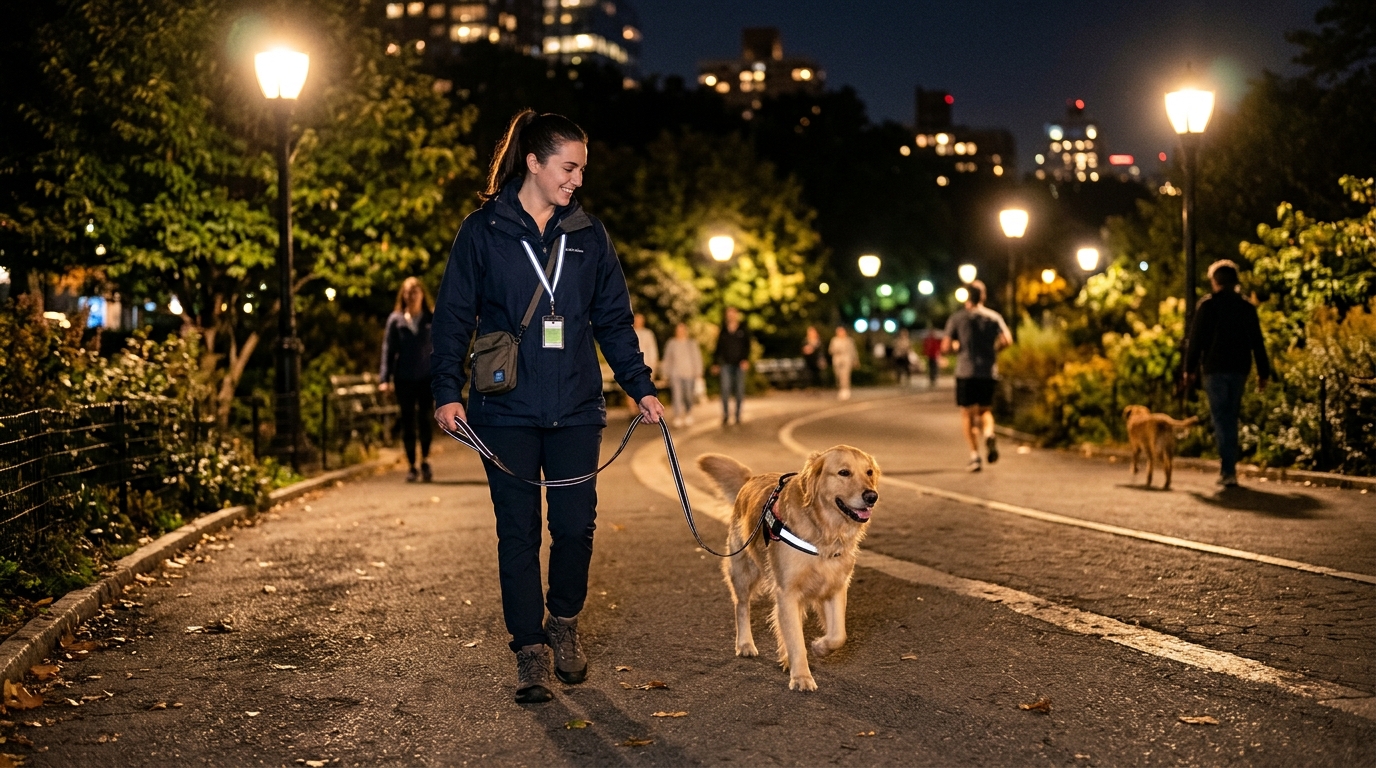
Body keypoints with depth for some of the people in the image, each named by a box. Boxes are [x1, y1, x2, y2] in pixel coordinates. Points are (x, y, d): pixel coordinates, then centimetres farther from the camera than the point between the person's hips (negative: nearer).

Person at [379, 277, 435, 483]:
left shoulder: (432, 320, 7)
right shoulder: (395, 320, 6)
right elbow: (388, 350, 4)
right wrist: (384, 378, -4)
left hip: (426, 378, 0)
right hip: (404, 379, 0)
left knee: (425, 419, -8)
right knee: (408, 421, 4)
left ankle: (425, 461, 8)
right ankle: (411, 466, 13)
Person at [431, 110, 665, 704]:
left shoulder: (589, 235, 10)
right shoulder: (483, 231, 0)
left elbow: (614, 320, 13)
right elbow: (453, 317, 0)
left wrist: (640, 386, 4)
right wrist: (448, 391, -10)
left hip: (576, 410, 3)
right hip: (506, 411, -2)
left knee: (575, 526, 0)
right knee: (518, 533, 1)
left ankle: (564, 623, 26)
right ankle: (530, 650, 12)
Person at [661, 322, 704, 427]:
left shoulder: (692, 343, 6)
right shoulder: (671, 344, 7)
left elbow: (697, 358, 7)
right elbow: (667, 359, 11)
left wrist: (697, 373, 1)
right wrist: (667, 374, 7)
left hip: (689, 374, 0)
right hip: (675, 374, 0)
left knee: (688, 396, 2)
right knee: (677, 395, -10)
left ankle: (688, 414, 28)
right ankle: (678, 417, -9)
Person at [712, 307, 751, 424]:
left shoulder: (744, 329, 6)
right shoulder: (723, 330, 11)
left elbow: (747, 345, -1)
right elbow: (718, 347, 15)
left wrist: (746, 359, -15)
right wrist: (715, 363, 13)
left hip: (739, 363, -1)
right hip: (726, 363, 1)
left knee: (739, 390, 1)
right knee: (725, 389, -9)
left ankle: (738, 416, 8)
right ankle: (726, 416, -4)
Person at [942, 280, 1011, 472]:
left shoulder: (957, 318, 1)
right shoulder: (994, 317, 7)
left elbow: (945, 347, -5)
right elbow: (1007, 339, -8)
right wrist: (993, 349, 11)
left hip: (966, 372, -2)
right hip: (989, 372, 2)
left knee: (968, 413, 3)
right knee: (985, 410, 17)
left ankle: (975, 455, -8)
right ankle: (988, 433, -15)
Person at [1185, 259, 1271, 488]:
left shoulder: (1208, 304, -2)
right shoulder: (1246, 306, 8)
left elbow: (1196, 338, -5)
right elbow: (1257, 342, 8)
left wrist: (1190, 368, 1)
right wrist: (1263, 372, 11)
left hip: (1214, 368, -4)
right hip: (1239, 368, 4)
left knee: (1221, 418, -4)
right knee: (1231, 418, 14)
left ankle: (1228, 470, -12)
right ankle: (1228, 469, 16)